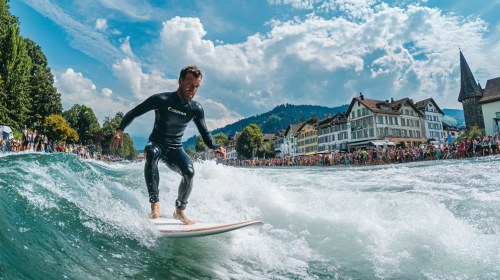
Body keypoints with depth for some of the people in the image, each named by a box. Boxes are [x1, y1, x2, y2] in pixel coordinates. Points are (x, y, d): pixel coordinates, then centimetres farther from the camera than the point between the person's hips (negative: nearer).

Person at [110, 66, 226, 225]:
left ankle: (179, 211, -4)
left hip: (175, 150, 2)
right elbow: (133, 113, -5)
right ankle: (155, 205, -37)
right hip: (156, 145, -1)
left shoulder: (196, 109, -4)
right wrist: (120, 130, -22)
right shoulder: (161, 99, -12)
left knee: (189, 172, -27)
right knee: (152, 152, -38)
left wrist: (215, 147, -20)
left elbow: (204, 133, 1)